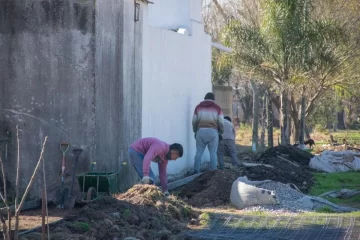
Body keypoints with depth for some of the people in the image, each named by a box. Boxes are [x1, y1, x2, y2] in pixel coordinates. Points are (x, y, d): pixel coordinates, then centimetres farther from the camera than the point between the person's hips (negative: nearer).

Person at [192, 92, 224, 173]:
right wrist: (220, 133, 16)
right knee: (213, 153, 2)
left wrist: (195, 132, 22)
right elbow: (221, 123, 4)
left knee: (199, 152, 5)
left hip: (201, 131, 1)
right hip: (213, 131, -1)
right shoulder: (217, 108, 7)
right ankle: (213, 171, 0)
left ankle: (196, 171, 1)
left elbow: (194, 121, 11)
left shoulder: (198, 107, 12)